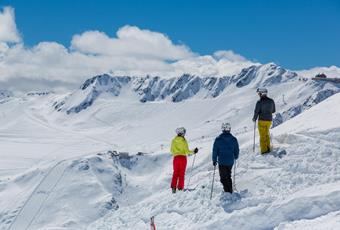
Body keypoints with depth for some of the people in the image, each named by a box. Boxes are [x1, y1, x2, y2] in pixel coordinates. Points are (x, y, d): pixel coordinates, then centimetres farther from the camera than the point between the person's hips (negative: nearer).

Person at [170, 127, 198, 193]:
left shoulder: (174, 141, 2)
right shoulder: (183, 141, -9)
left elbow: (172, 150, 10)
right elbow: (186, 151, -9)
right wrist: (193, 151, 6)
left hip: (176, 158, 3)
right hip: (183, 157, -3)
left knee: (175, 173, 10)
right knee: (181, 173, 6)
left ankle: (173, 187, -1)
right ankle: (180, 187, 3)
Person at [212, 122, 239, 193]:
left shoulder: (218, 139, -10)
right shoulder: (234, 139, -2)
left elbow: (215, 150, -6)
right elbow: (237, 150, 7)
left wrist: (214, 160, 5)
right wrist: (235, 157, 27)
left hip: (222, 162, -3)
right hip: (231, 161, 3)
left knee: (223, 177, 6)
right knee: (228, 176, 21)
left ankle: (227, 191, -3)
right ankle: (230, 191, 24)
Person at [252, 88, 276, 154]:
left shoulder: (259, 102, -14)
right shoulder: (271, 101, 2)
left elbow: (256, 112, -11)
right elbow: (273, 110, 11)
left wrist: (254, 119, 6)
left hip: (262, 120, -5)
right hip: (269, 120, 5)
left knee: (262, 135, 4)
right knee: (267, 134, 23)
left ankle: (264, 150, 3)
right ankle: (268, 148, 23)